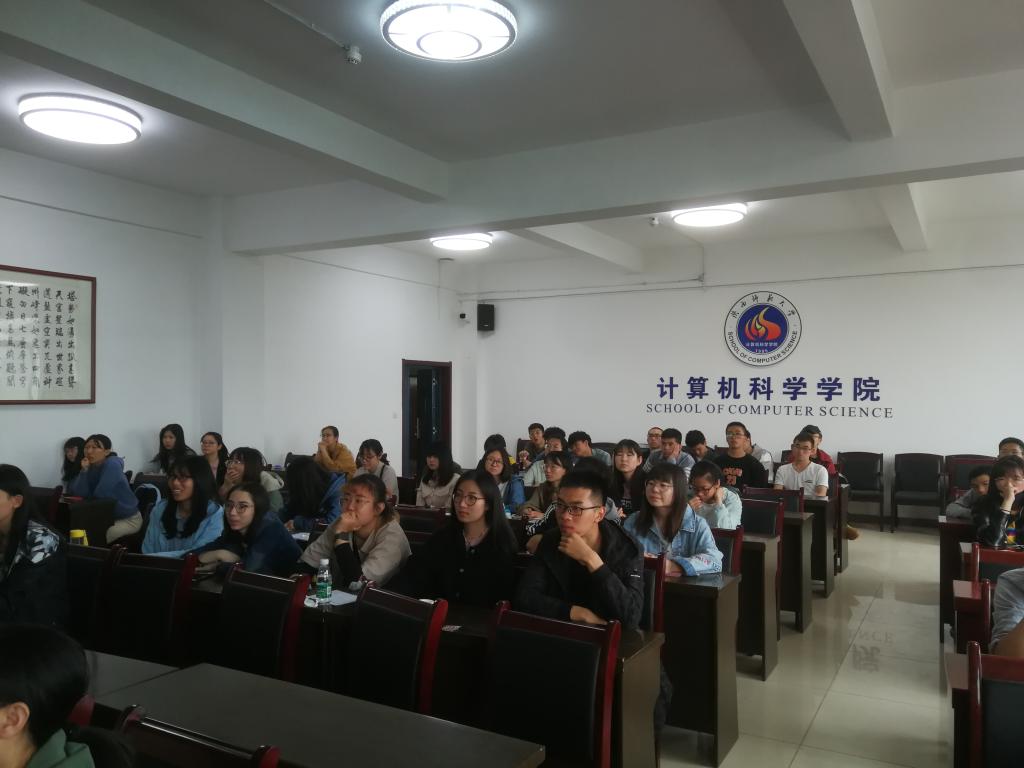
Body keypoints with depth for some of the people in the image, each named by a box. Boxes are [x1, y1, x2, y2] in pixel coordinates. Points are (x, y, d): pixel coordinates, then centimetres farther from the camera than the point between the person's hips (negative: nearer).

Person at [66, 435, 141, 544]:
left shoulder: (112, 464, -20)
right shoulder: (90, 467, 3)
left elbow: (100, 494, -25)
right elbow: (79, 493, -9)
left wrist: (88, 496, -4)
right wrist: (84, 470, -18)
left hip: (128, 519, -8)